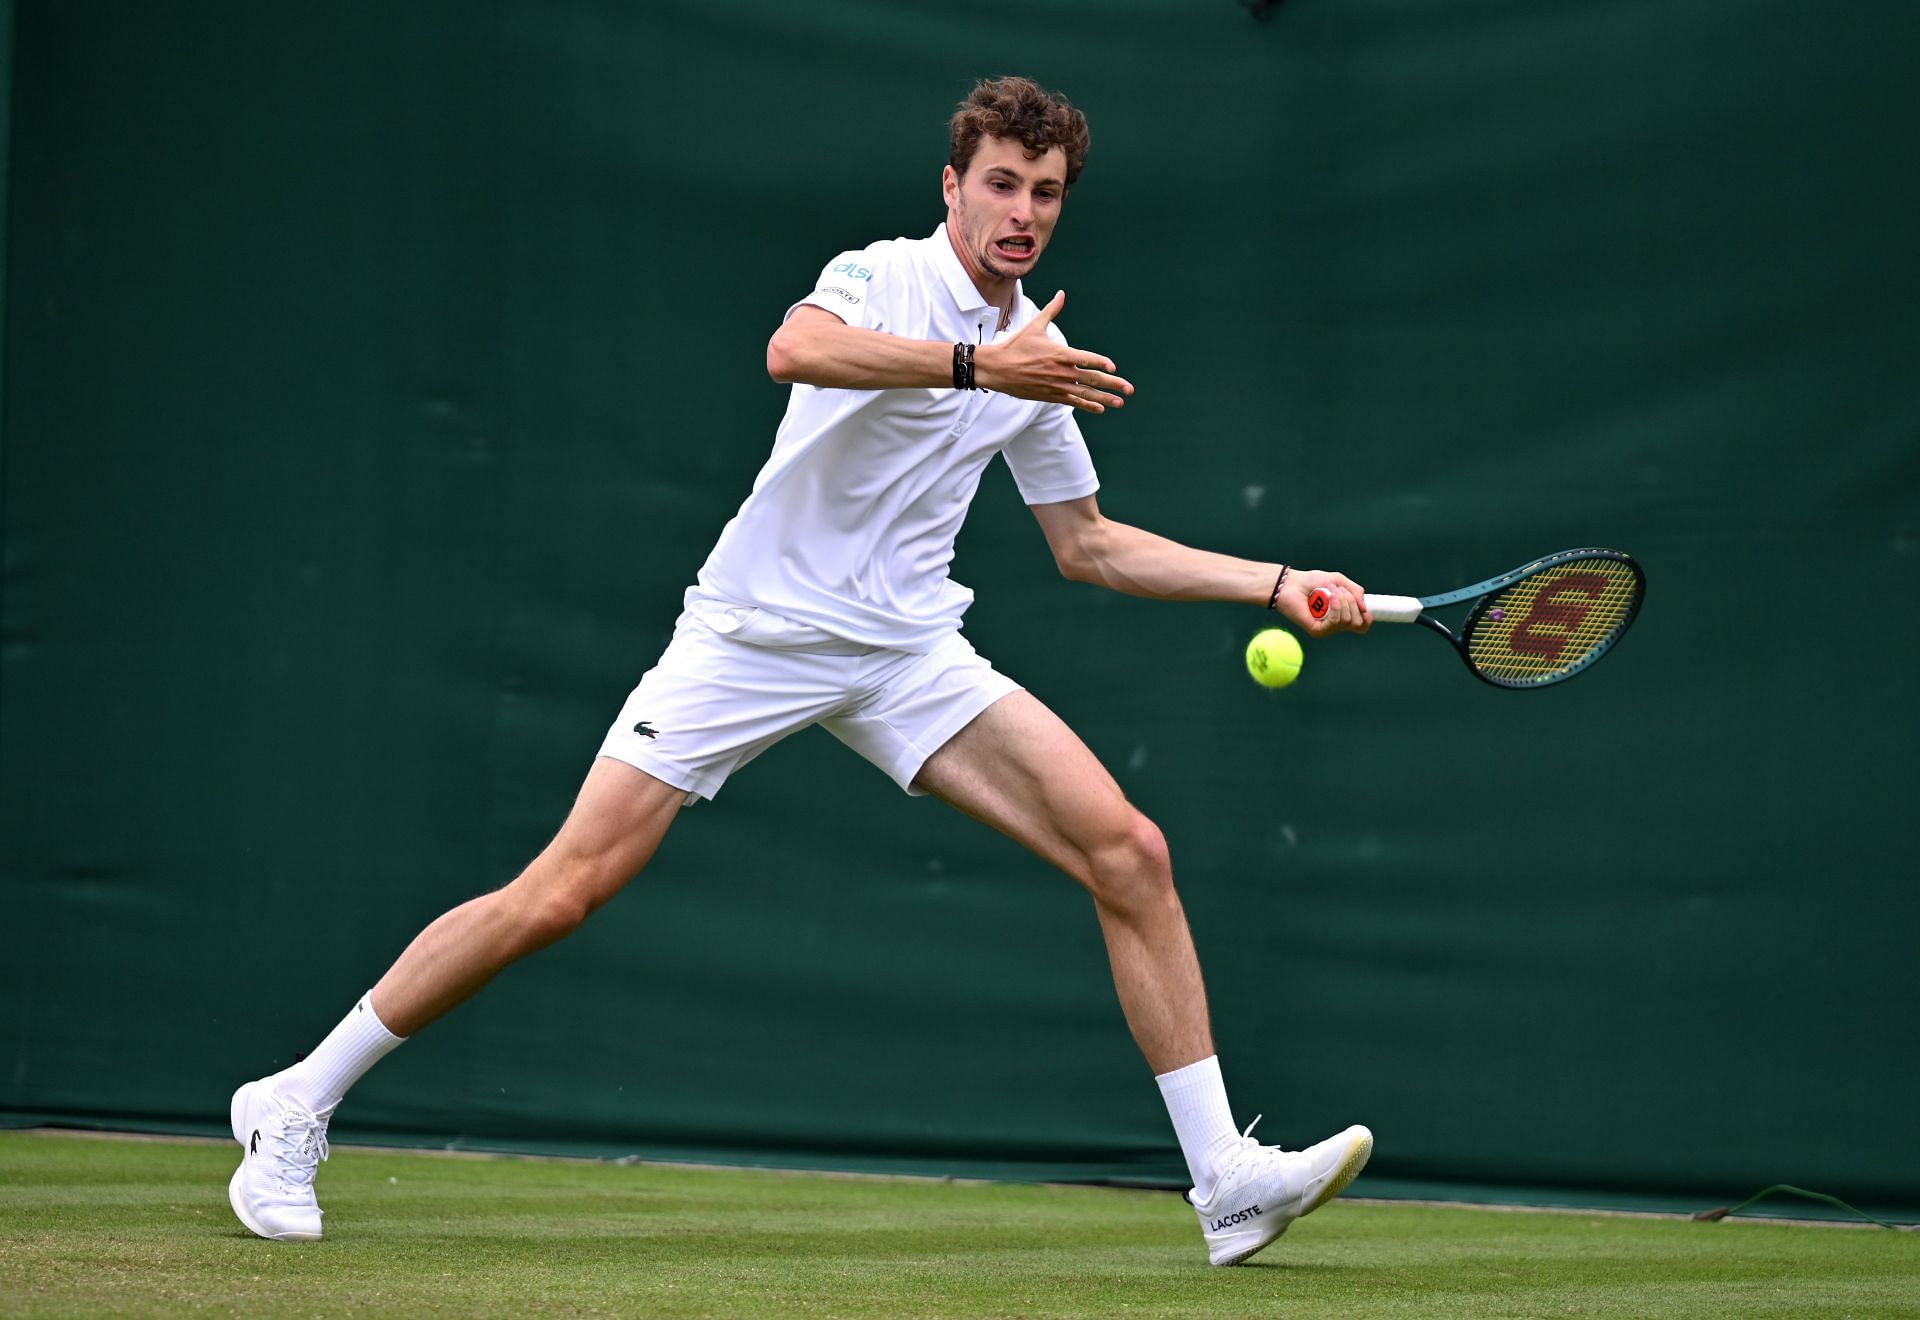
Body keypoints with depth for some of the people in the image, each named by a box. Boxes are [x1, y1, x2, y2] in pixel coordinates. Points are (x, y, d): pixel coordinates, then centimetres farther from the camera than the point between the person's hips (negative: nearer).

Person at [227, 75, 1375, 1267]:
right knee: (560, 894, -11)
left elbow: (1088, 545, 22)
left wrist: (1276, 584, 15)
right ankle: (298, 1105, 4)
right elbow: (796, 349, -34)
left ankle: (1225, 1180, -5)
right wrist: (976, 364, -40)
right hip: (756, 629, -6)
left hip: (910, 653, 6)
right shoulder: (882, 279, -9)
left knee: (1129, 854, -10)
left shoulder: (1041, 353, 11)